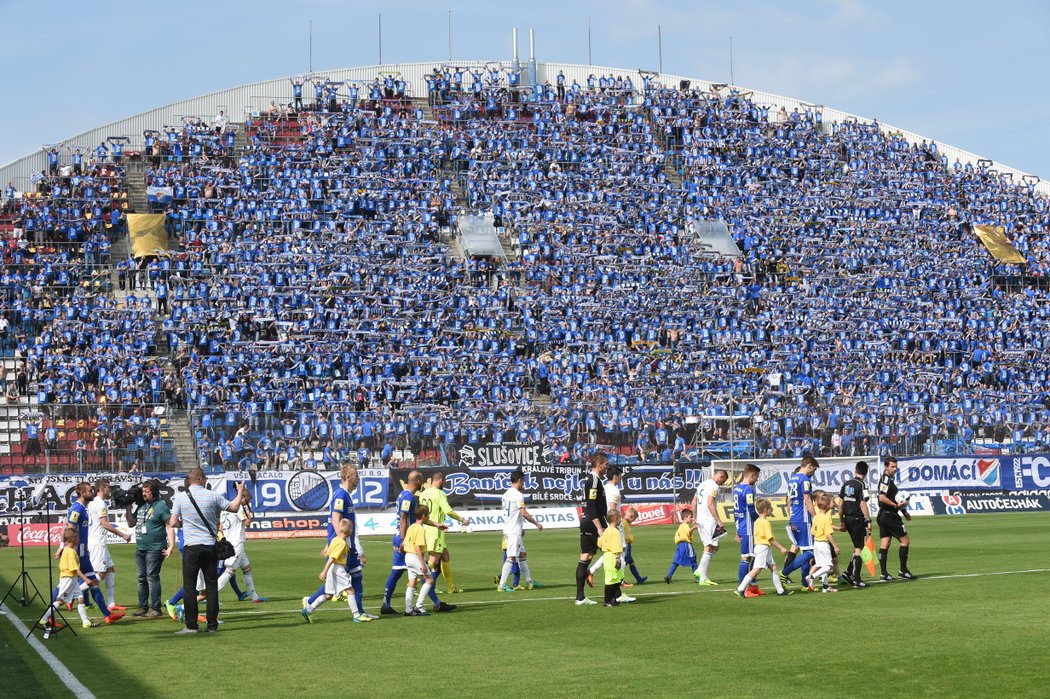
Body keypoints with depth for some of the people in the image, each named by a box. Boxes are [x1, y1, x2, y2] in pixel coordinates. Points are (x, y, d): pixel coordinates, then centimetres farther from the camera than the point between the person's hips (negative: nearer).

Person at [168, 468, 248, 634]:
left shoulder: (180, 497, -3)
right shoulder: (212, 496, -1)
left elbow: (173, 523, -3)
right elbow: (234, 507, 10)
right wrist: (240, 492, 26)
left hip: (191, 548, -1)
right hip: (210, 546, 1)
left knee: (190, 587, 2)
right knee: (211, 586, 7)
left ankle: (191, 625, 0)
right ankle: (212, 625, 8)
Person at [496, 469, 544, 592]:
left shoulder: (506, 494, 14)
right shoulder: (517, 495, -15)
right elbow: (523, 513, -20)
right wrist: (536, 523, -8)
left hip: (508, 529, 10)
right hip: (514, 532, -10)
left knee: (522, 555, 17)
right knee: (511, 558, -10)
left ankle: (529, 581, 23)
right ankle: (502, 585, -12)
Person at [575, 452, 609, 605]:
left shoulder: (587, 479, 16)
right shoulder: (594, 480, -14)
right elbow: (592, 506, -20)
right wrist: (599, 527, -21)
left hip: (585, 522, 10)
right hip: (594, 522, -10)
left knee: (585, 558, 7)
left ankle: (580, 597, 7)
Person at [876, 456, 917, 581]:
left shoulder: (889, 479, 18)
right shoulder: (886, 479, -14)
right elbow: (882, 497, -25)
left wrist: (903, 511, 25)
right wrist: (896, 505, -21)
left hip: (883, 515, 10)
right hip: (889, 515, -10)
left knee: (884, 544, 6)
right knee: (905, 540, -1)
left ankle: (883, 573, 4)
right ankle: (903, 571, 1)